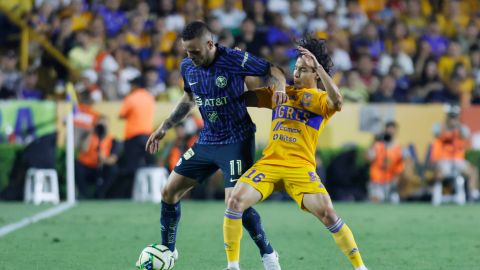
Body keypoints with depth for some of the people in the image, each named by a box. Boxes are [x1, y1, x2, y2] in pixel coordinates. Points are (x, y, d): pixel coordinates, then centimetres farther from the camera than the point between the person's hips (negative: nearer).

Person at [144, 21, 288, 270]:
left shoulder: (235, 60, -19)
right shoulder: (187, 67, 0)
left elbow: (272, 70, -8)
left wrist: (280, 87, -30)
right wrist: (164, 127, 16)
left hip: (237, 141, -6)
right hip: (206, 141, 7)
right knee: (169, 191, 4)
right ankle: (168, 250, 22)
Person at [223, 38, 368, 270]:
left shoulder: (321, 98, 3)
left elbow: (336, 103, -22)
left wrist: (319, 66, -24)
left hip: (300, 166, -4)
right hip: (269, 162, 4)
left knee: (328, 214, -19)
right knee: (235, 202, -16)